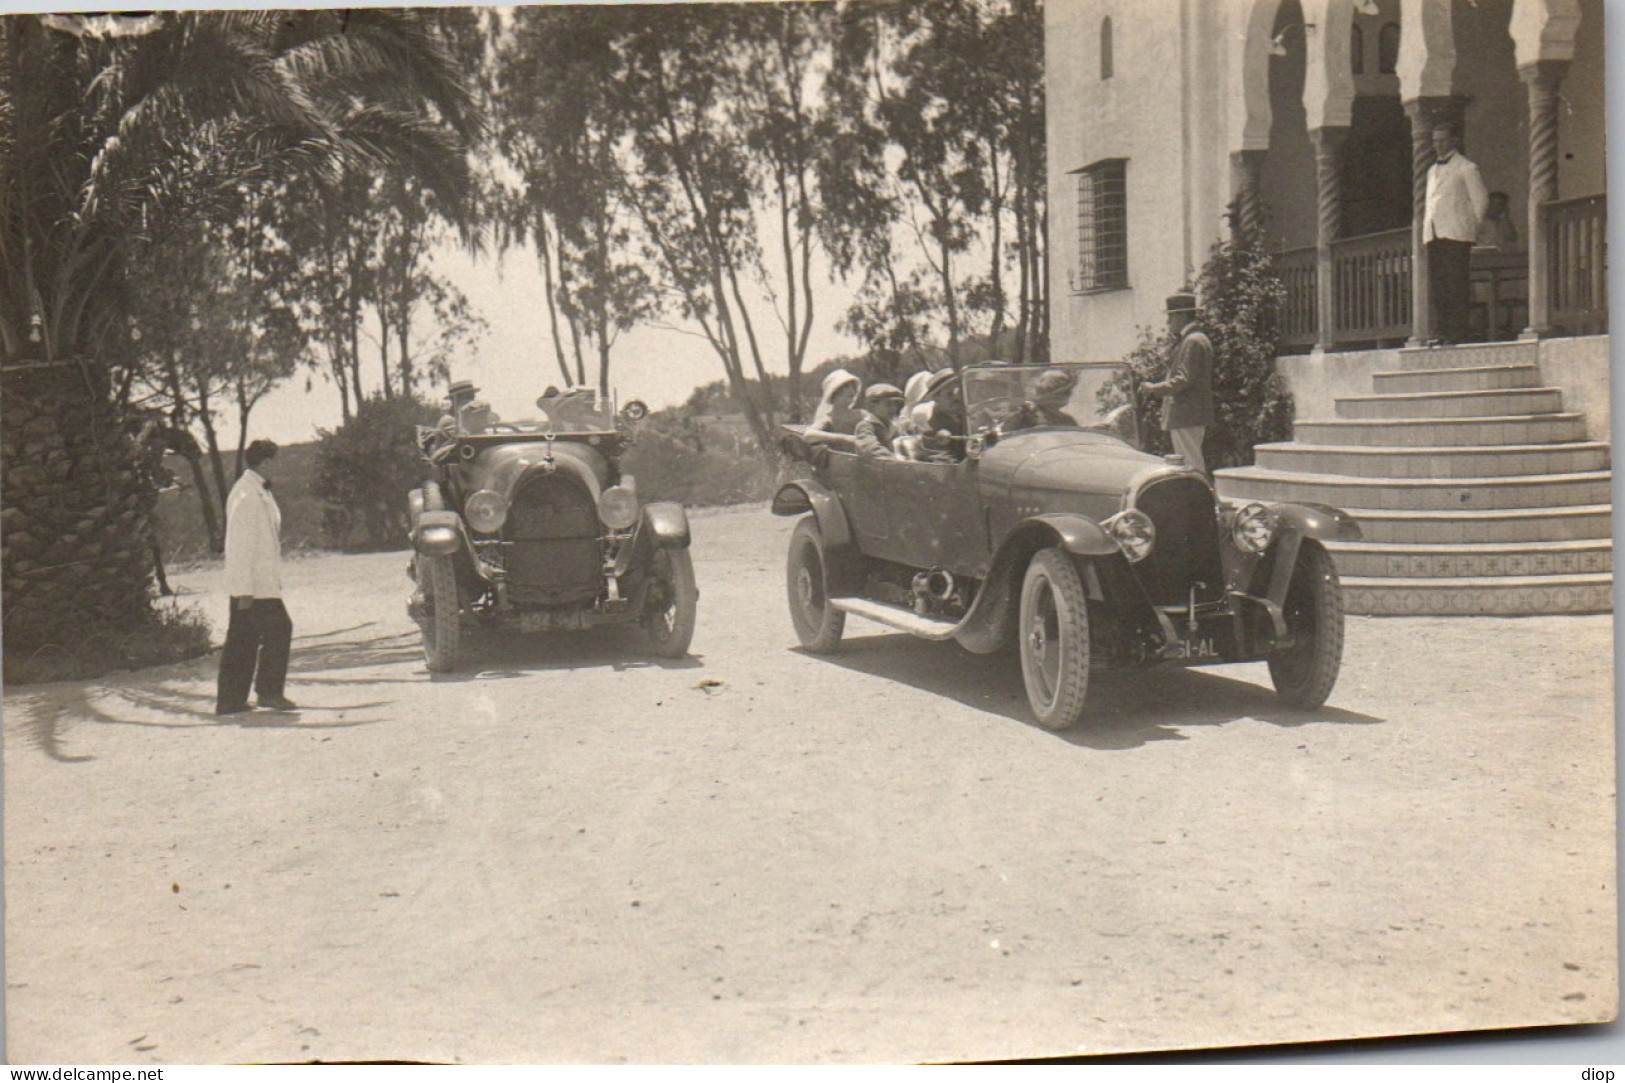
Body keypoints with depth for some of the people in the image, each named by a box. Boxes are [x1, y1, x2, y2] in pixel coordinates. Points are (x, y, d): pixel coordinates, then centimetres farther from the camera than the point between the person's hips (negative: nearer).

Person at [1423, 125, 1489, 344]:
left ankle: (1457, 333, -10)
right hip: (1434, 234, 6)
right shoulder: (1432, 170, 23)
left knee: (1456, 284, -9)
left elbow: (1480, 200, 0)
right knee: (1436, 285, 2)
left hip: (1456, 234, -6)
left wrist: (1471, 227, -3)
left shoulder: (1466, 168, 2)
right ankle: (1441, 332, 3)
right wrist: (1427, 226, 13)